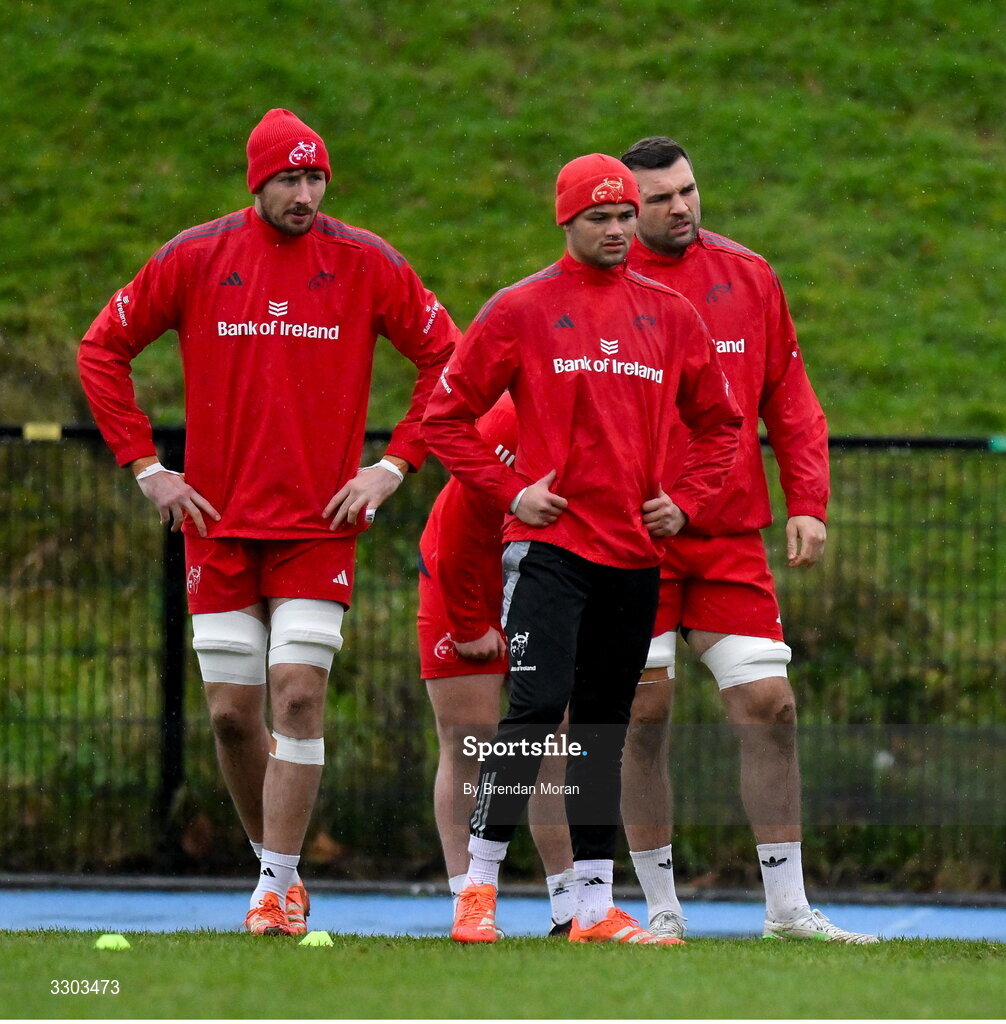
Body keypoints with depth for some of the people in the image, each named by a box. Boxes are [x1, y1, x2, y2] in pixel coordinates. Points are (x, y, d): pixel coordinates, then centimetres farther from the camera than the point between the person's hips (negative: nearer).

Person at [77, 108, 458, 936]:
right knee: (232, 713, 3)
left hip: (320, 523, -1)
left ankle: (276, 890, -8)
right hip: (218, 522, 1)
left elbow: (449, 358, 5)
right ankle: (276, 867, 21)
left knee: (299, 694, -11)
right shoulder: (195, 259, 0)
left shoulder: (366, 264, -1)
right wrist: (146, 468, 2)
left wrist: (395, 465, -3)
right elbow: (102, 350, 8)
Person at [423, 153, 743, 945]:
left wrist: (684, 500, 6)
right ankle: (480, 886, -9)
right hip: (550, 545, -4)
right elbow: (446, 415, 2)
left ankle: (596, 908, 12)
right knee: (539, 706, -15)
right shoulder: (521, 310, -1)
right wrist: (508, 492, -6)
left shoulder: (670, 316, 10)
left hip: (635, 553, 4)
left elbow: (719, 424, 20)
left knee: (606, 728, 8)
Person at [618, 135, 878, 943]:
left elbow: (789, 398, 12)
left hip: (732, 535, 3)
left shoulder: (749, 276, 10)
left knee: (770, 707, -1)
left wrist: (807, 503, 2)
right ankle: (661, 908, 8)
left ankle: (787, 907, 6)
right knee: (643, 716, -2)